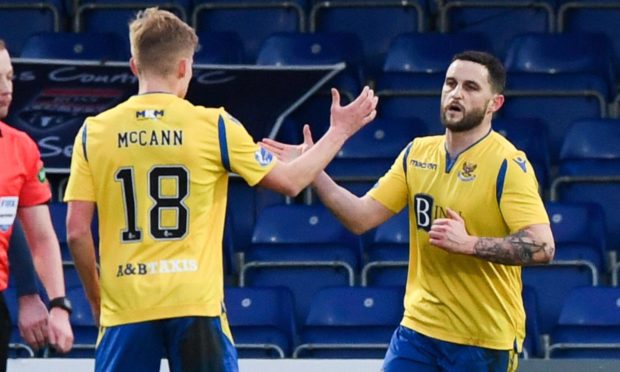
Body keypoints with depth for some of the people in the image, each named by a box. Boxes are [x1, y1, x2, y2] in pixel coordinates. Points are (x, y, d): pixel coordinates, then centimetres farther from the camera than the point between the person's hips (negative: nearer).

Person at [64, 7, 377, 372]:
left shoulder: (93, 133, 3)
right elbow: (290, 182, 8)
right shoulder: (214, 126, -1)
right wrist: (339, 132, 23)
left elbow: (77, 232, 1)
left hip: (124, 310, 1)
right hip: (195, 305, -1)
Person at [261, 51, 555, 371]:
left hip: (483, 342, -5)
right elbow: (362, 217, 7)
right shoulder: (418, 153, 8)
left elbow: (542, 246, -21)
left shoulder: (507, 164, -12)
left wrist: (469, 243, -29)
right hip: (419, 329, 5)